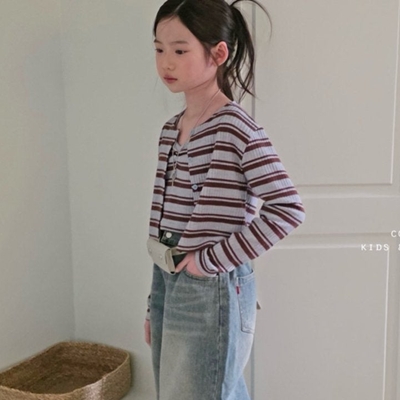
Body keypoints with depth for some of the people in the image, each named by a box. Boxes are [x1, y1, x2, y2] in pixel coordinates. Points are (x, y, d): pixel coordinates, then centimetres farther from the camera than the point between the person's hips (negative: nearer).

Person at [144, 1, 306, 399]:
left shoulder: (237, 127, -14)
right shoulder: (171, 129, 8)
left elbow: (287, 209, -21)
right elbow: (166, 220, 12)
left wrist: (215, 259, -19)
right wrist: (154, 304, 15)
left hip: (212, 289, -7)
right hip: (166, 281, 8)